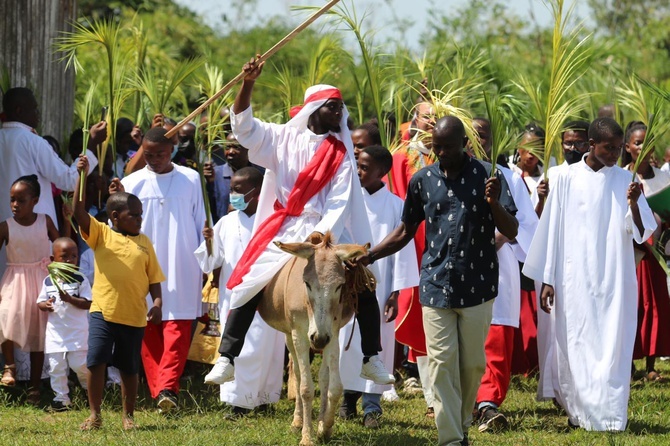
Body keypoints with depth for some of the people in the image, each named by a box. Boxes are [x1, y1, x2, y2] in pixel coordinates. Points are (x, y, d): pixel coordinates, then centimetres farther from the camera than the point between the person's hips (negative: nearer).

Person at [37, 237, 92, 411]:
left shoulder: (80, 280, -4)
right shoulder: (48, 281, 5)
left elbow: (88, 303, -11)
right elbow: (40, 302, 10)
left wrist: (70, 299, -24)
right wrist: (45, 305, -13)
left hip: (77, 333, -3)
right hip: (55, 332, 3)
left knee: (80, 365, -2)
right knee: (56, 368, 4)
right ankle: (61, 398, 13)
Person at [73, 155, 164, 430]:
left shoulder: (144, 242, 8)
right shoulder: (101, 234, 2)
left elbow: (153, 277, 8)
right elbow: (79, 211, -10)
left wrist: (157, 303, -8)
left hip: (134, 315, 2)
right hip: (103, 311, -2)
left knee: (129, 368, 9)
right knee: (96, 361, -8)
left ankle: (128, 416, 21)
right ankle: (95, 415, 2)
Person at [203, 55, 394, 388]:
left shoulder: (340, 152, 3)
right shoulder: (284, 138, 5)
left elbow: (339, 200, -4)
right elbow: (243, 126, -3)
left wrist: (322, 233, -19)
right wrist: (248, 84, -16)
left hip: (326, 232, 0)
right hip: (283, 231, 0)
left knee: (364, 289, -7)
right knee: (248, 288, -10)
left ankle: (371, 360, 6)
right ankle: (226, 359, -3)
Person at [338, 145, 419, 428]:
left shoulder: (395, 206, -2)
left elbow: (402, 249, -2)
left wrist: (395, 293, -6)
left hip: (379, 286, -2)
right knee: (348, 341, 5)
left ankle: (372, 404, 2)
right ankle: (349, 395, 19)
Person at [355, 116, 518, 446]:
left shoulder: (486, 176, -2)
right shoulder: (423, 180, 5)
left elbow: (511, 232, -3)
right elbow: (406, 231, 14)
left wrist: (494, 203, -22)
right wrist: (369, 256, 2)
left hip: (477, 286, -1)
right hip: (436, 286, 1)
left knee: (473, 363, 6)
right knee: (441, 363, -5)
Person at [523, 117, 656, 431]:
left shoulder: (624, 180, 4)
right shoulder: (567, 179, 0)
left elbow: (641, 233, 0)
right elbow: (552, 229, 2)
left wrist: (633, 204, -19)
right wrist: (547, 279, 1)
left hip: (614, 281, 1)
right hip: (576, 280, -1)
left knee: (612, 346, -3)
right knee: (577, 346, 4)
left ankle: (608, 414, -2)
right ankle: (578, 408, 18)